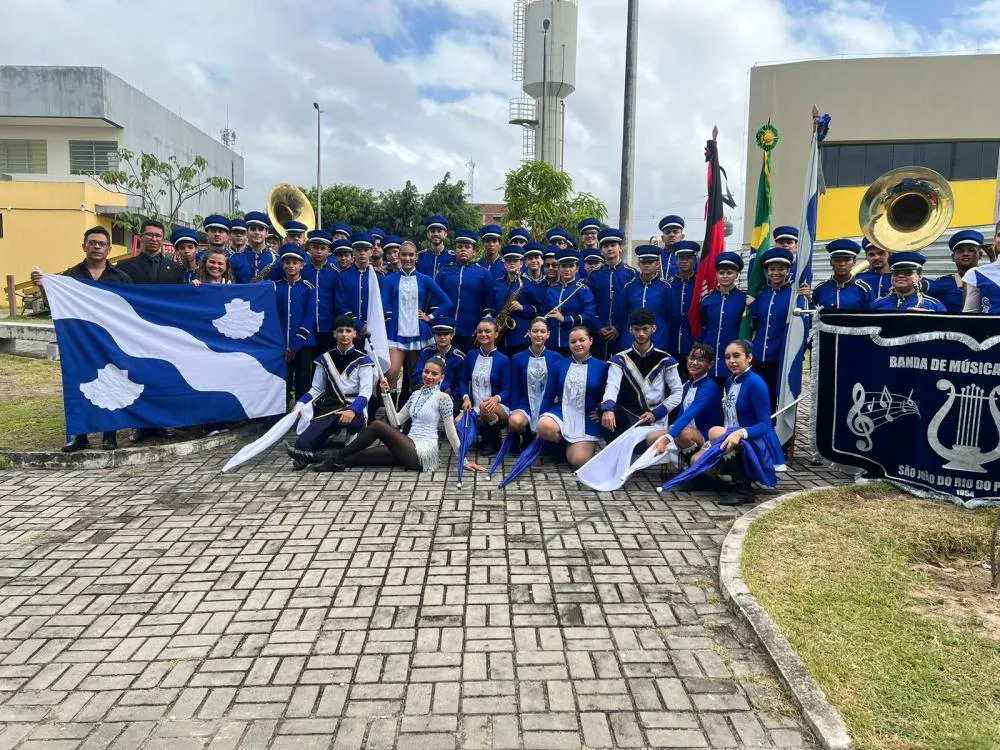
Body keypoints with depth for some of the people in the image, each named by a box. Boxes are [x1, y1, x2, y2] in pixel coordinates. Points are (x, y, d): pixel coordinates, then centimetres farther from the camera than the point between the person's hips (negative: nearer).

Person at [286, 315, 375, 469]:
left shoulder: (362, 360, 2)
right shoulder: (325, 359, 12)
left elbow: (366, 391, -10)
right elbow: (316, 389, 16)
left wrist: (352, 410, -30)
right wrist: (300, 404, -5)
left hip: (355, 410, 0)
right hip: (330, 410, 1)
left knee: (352, 421, -43)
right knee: (302, 445, -32)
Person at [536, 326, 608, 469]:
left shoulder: (602, 367, -2)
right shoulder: (559, 365, 3)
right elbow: (549, 396, 7)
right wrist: (540, 423, 6)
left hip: (587, 420, -1)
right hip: (561, 413, 2)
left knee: (579, 461, -18)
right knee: (544, 426, -33)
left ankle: (570, 446, 18)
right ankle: (562, 441, 2)